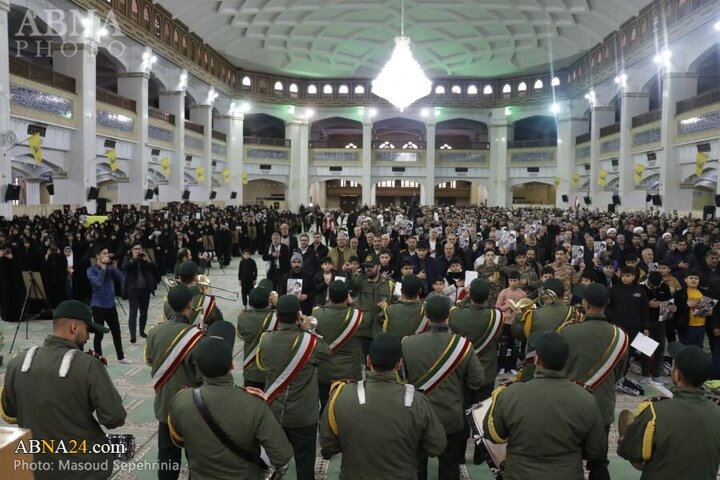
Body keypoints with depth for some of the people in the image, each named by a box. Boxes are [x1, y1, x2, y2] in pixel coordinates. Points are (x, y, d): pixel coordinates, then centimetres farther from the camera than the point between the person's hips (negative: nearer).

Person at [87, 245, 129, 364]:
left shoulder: (110, 268, 7)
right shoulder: (91, 270, -8)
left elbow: (122, 279, -3)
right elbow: (98, 283, -25)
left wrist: (115, 267, -14)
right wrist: (103, 268, -21)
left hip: (111, 305, 5)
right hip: (98, 306, -5)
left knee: (116, 332, 11)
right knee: (99, 334, 1)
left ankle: (121, 357, 22)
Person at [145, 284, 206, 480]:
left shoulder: (154, 331, -9)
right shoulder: (195, 336, -26)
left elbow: (149, 361, 9)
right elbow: (202, 377, -22)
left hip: (163, 404, 5)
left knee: (166, 454, 19)